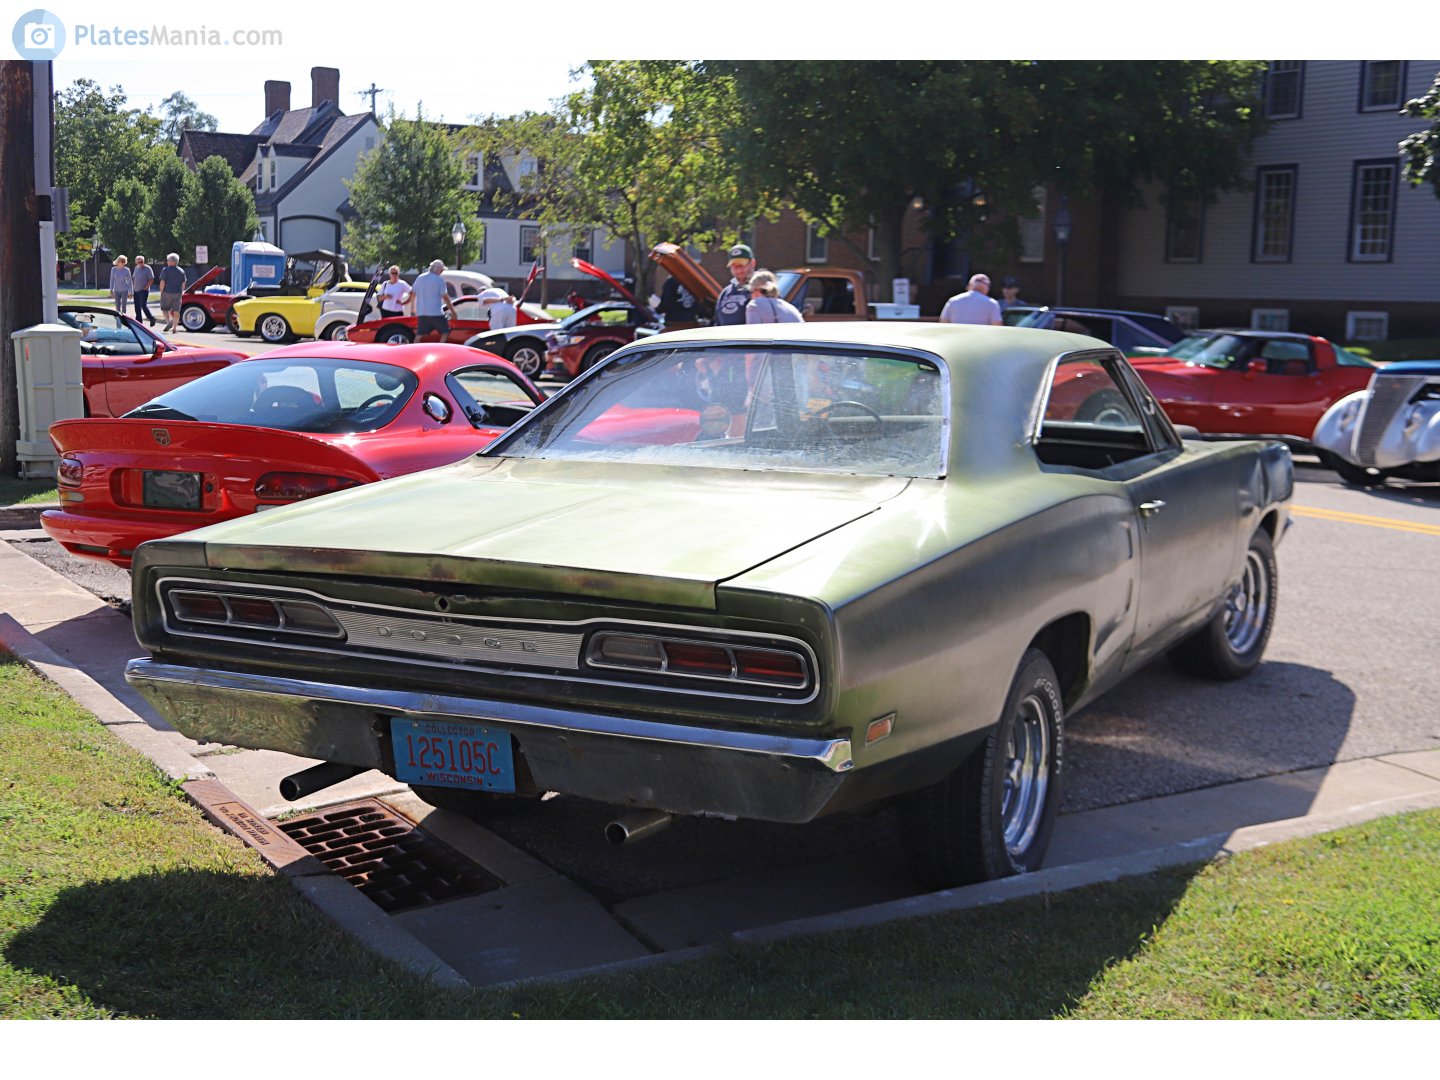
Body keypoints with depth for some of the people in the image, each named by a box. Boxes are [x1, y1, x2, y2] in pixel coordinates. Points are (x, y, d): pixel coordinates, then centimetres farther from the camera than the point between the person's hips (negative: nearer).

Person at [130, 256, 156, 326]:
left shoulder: (147, 269, -7)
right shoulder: (136, 268, 12)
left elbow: (151, 280, -11)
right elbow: (133, 278, 22)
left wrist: (145, 288, -14)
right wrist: (133, 286, 8)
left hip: (143, 291, -7)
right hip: (136, 291, 7)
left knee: (143, 306, -13)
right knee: (137, 307, 6)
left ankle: (151, 318, 3)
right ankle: (139, 322, 13)